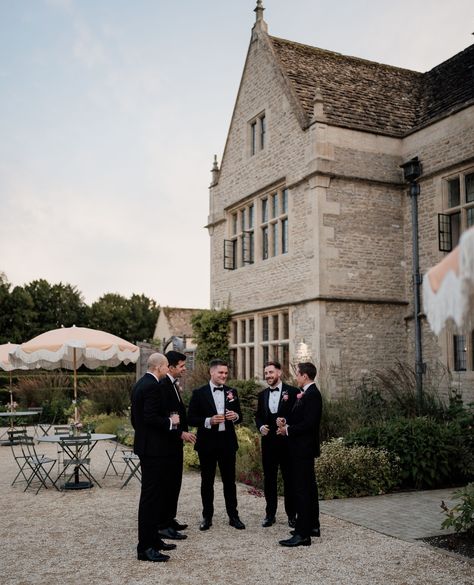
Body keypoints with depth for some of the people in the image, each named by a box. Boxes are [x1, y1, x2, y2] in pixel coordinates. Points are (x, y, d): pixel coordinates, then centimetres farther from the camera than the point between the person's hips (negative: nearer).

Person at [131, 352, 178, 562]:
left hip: (144, 445, 11)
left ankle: (153, 539, 26)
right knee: (150, 496, -6)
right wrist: (170, 421, -12)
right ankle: (145, 548, -1)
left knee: (152, 495, 17)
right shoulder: (153, 386, -18)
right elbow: (151, 417, -26)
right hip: (154, 448, -11)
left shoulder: (139, 385, 13)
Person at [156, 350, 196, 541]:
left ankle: (169, 519, 28)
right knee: (167, 483, -4)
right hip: (168, 442, -10)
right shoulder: (163, 386, -18)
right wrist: (181, 433, -23)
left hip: (175, 441, 10)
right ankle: (162, 525, 3)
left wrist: (183, 432, 9)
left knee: (174, 482, 17)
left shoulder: (173, 385, 13)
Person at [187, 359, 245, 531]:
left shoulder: (232, 392, 6)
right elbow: (191, 419, -7)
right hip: (207, 443, -2)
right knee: (207, 481, 8)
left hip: (227, 442, 3)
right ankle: (207, 517, 20)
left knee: (229, 480, 9)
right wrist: (209, 421, -22)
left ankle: (233, 516, 19)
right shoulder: (199, 393, -5)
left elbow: (239, 416, 13)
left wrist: (235, 416, -10)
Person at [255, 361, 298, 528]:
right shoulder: (262, 395, 11)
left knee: (289, 479, 5)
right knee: (269, 479, 9)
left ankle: (291, 515, 16)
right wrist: (260, 427, -3)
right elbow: (258, 415, 16)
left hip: (287, 441, -4)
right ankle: (270, 514, 19)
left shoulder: (292, 392, -5)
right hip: (268, 441, 4)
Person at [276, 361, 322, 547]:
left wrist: (288, 430, -14)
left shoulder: (312, 395, -17)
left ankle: (302, 534, -6)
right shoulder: (304, 393, 13)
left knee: (302, 490, -9)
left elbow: (308, 423, -24)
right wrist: (286, 420, 2)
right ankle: (312, 526, 28)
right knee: (308, 487, 17)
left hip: (304, 448, -11)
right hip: (302, 448, 11)